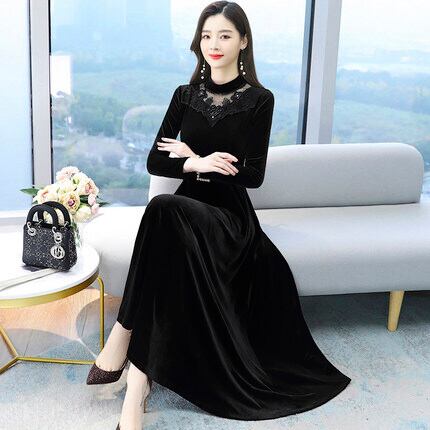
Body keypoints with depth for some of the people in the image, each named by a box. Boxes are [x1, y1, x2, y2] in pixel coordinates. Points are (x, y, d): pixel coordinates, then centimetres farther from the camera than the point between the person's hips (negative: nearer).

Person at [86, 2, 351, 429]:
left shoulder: (258, 99, 0)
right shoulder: (185, 95, 11)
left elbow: (253, 174, -6)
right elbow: (154, 161, 6)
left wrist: (191, 156, -3)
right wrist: (197, 164, -13)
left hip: (229, 216, -3)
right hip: (186, 208, 3)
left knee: (164, 209, -37)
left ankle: (122, 339, -31)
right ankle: (139, 376, -28)